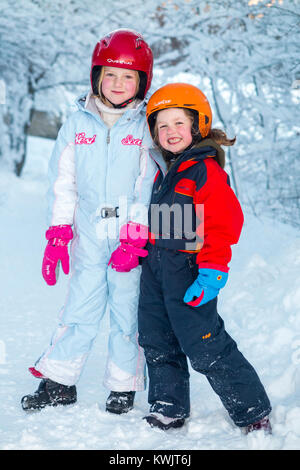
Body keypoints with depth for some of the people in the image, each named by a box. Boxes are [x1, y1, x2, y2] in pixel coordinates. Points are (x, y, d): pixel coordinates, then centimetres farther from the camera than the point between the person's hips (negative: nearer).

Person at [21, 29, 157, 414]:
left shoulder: (148, 126, -1)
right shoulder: (77, 124, 6)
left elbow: (150, 189, -5)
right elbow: (63, 183, 8)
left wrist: (135, 240, -12)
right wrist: (57, 235, 3)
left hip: (135, 239, -2)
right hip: (89, 238, 2)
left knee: (128, 312, 7)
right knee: (79, 310, 7)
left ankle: (123, 387, 22)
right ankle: (59, 382, 20)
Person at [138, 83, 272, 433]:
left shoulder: (206, 170, -13)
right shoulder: (164, 170, 13)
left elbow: (225, 223, -19)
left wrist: (211, 272, -23)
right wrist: (148, 252, 25)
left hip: (188, 269, -9)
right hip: (156, 267, 9)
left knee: (206, 349, -6)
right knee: (157, 343, 15)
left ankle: (254, 415, 9)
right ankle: (168, 409, 30)